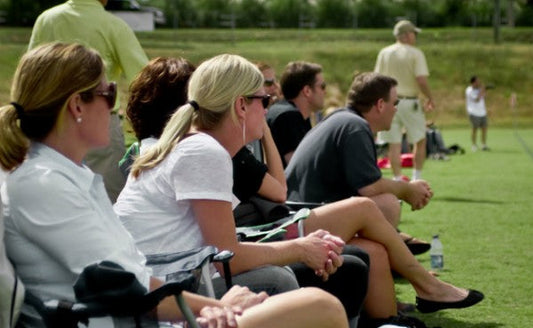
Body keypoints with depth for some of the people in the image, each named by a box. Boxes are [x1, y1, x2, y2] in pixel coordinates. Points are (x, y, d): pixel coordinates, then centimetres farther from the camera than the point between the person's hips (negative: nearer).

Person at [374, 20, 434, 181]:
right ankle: (417, 179, 13)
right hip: (409, 102, -3)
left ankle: (398, 181, 2)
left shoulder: (384, 53, 5)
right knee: (420, 141, 13)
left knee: (394, 144, 4)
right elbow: (421, 80, -15)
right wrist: (430, 98, -1)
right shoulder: (416, 53, -7)